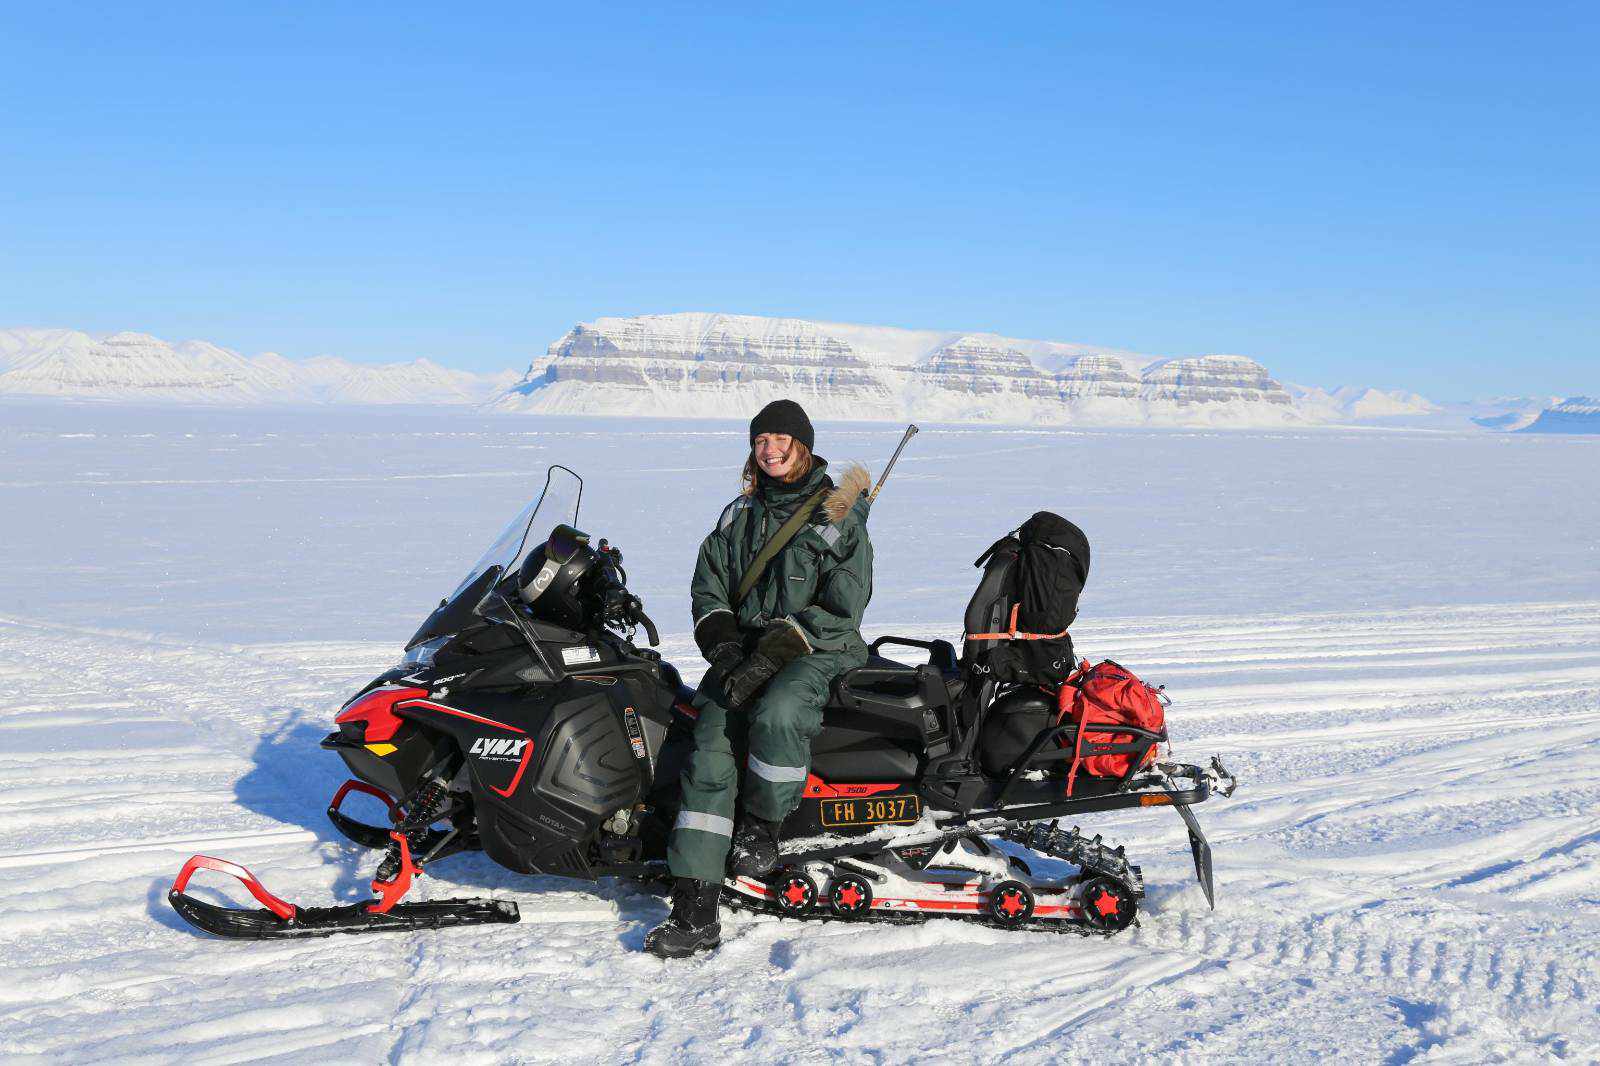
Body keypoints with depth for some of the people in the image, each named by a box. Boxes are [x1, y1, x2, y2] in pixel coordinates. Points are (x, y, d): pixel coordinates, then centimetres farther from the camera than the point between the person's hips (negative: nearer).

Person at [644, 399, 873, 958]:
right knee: (710, 753, -20)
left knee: (776, 714, -38)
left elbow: (842, 607, -8)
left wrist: (772, 655, -18)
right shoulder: (738, 516, 16)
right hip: (744, 649, 4)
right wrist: (725, 648, -6)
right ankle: (694, 913, -22)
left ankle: (760, 824, -10)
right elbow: (708, 590, 15)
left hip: (819, 653, -4)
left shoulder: (838, 516, 0)